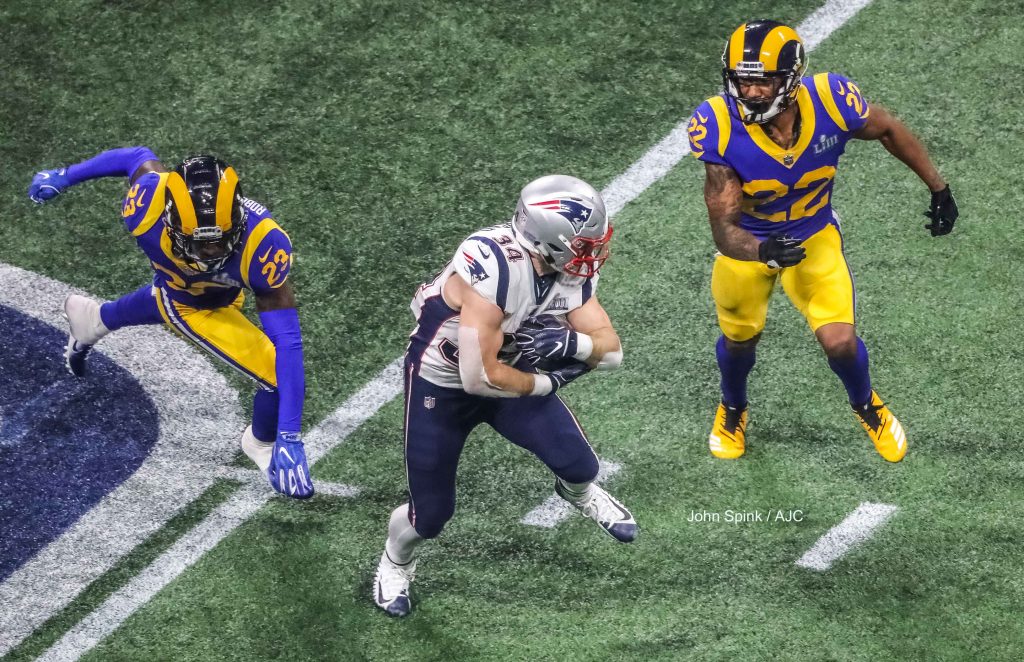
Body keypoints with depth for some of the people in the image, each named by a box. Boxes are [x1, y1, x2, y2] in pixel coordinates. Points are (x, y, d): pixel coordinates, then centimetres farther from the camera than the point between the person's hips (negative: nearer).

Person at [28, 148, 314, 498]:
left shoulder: (264, 244, -44)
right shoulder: (151, 203, -41)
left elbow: (287, 340, -40)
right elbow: (139, 157, -17)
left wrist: (290, 439, -43)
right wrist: (64, 176, 2)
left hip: (224, 295, 1)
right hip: (185, 304, -1)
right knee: (280, 377, -16)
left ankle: (95, 319, 68)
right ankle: (261, 443, 22)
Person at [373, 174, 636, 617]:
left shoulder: (571, 271, -16)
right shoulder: (493, 267, -39)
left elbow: (611, 351, -11)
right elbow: (478, 377, -35)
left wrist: (571, 343, -32)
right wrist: (548, 382, -19)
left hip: (506, 376, 5)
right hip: (440, 385, -5)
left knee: (579, 464, -4)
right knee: (431, 514, 3)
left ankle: (578, 492, 35)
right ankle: (395, 563, 39)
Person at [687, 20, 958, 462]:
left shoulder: (831, 101, -32)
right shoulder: (720, 128, -35)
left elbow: (888, 131, -9)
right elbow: (724, 229, -33)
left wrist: (938, 189, -1)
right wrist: (762, 251, -54)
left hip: (814, 237, 0)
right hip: (747, 243, 0)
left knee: (840, 342, -7)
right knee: (740, 338, 20)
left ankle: (866, 406, 29)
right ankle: (733, 410, 54)